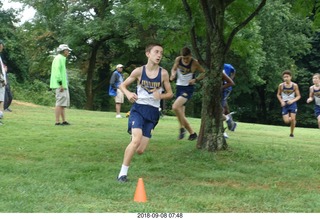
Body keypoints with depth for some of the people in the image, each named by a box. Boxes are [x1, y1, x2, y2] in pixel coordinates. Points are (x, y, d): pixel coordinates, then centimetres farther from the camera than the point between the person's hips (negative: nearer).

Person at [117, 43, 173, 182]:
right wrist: (128, 94, -14)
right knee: (136, 140, -26)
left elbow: (170, 94, 7)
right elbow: (122, 85, 8)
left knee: (140, 150, 0)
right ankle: (122, 173, -12)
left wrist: (161, 95, -15)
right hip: (138, 108, -2)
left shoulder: (163, 73, 0)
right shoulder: (139, 71, -3)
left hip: (152, 112, 2)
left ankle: (133, 134, 38)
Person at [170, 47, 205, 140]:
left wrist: (196, 80, -16)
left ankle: (182, 128, -10)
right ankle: (192, 133, 21)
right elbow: (174, 69, 14)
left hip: (188, 88, -6)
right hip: (179, 87, 6)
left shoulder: (194, 63, -13)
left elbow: (204, 73, -2)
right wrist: (173, 74, -8)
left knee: (175, 107, -27)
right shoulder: (178, 60, -3)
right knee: (181, 115, 7)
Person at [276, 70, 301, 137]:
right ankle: (294, 121, 30)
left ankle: (292, 133, 10)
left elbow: (298, 96, -2)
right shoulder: (281, 85, -5)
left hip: (292, 104, -1)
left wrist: (292, 101, -19)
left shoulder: (294, 85, -8)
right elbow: (278, 94, 9)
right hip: (285, 105, 1)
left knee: (292, 119, -10)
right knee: (286, 121, -6)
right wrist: (281, 101, -6)